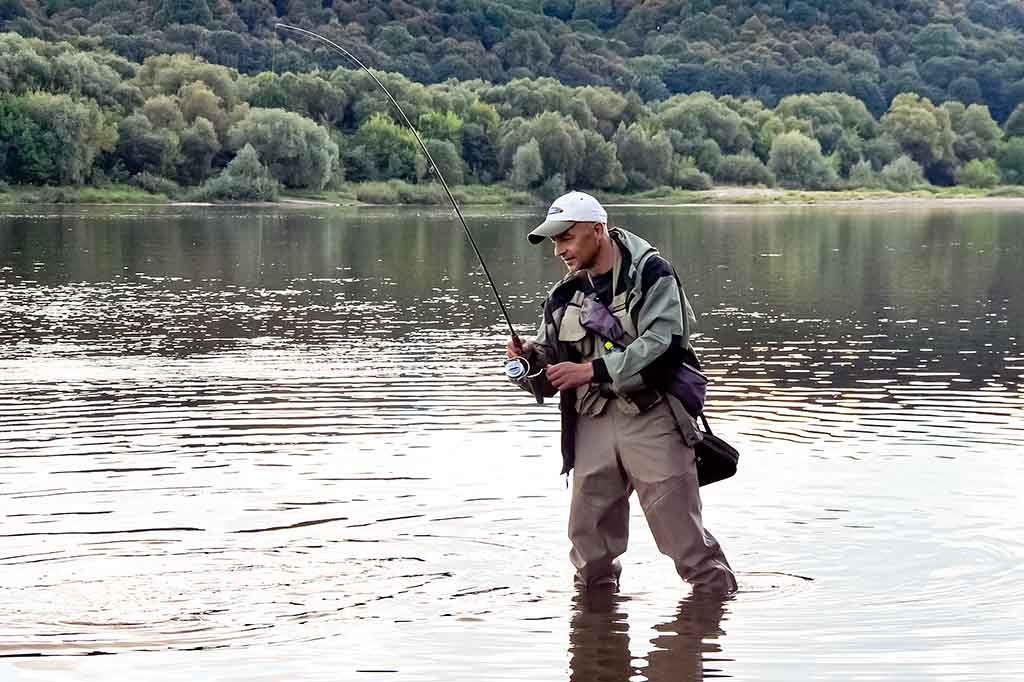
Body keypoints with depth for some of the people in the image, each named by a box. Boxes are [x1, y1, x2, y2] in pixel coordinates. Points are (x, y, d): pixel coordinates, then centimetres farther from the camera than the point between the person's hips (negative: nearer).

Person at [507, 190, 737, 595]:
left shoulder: (650, 273, -6)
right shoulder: (566, 295, 12)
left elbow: (661, 343, -18)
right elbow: (550, 354, 15)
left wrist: (593, 370, -23)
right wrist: (530, 356, -9)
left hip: (652, 414, -5)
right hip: (594, 421, 5)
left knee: (679, 527, -4)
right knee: (589, 532, 6)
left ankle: (716, 592, 10)